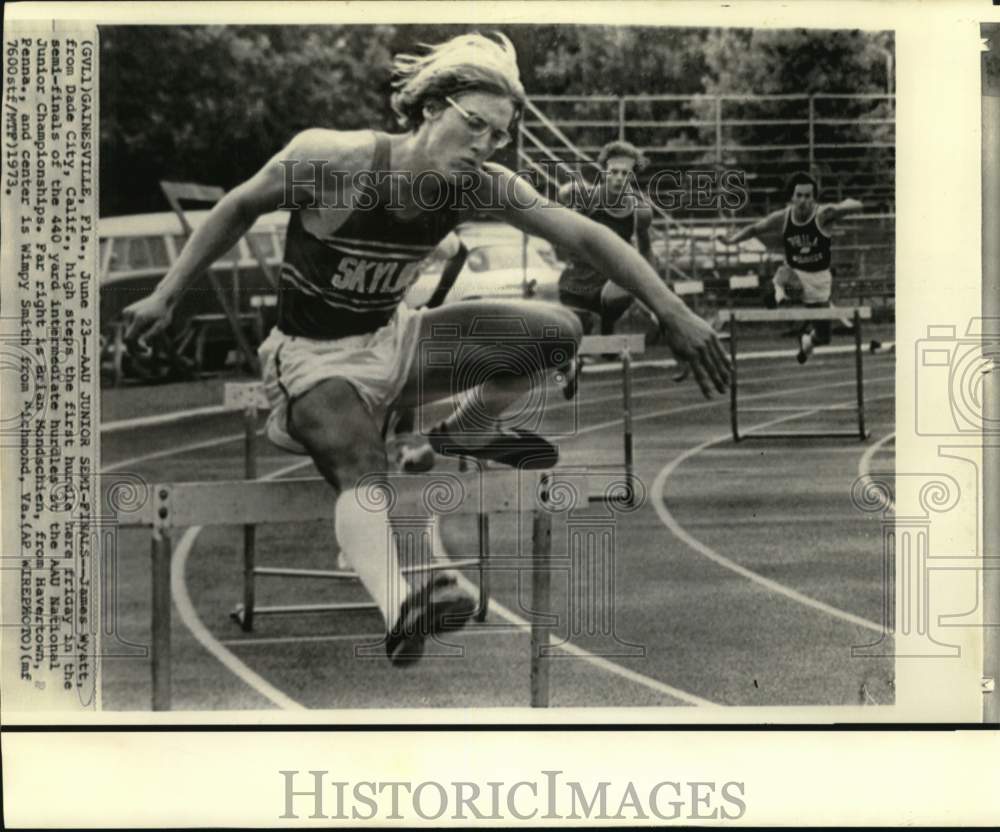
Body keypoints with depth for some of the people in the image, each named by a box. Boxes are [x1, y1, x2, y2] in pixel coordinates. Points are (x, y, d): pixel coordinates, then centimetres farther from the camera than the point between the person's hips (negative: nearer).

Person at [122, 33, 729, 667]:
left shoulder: (479, 187, -11)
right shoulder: (331, 159, -23)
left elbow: (587, 237, -11)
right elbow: (239, 208, -7)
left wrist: (675, 314, -15)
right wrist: (165, 297, -5)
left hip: (394, 340, 6)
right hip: (315, 357, -6)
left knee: (559, 332, -4)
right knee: (360, 467, -38)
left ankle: (468, 432, 20)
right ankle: (398, 607, -63)